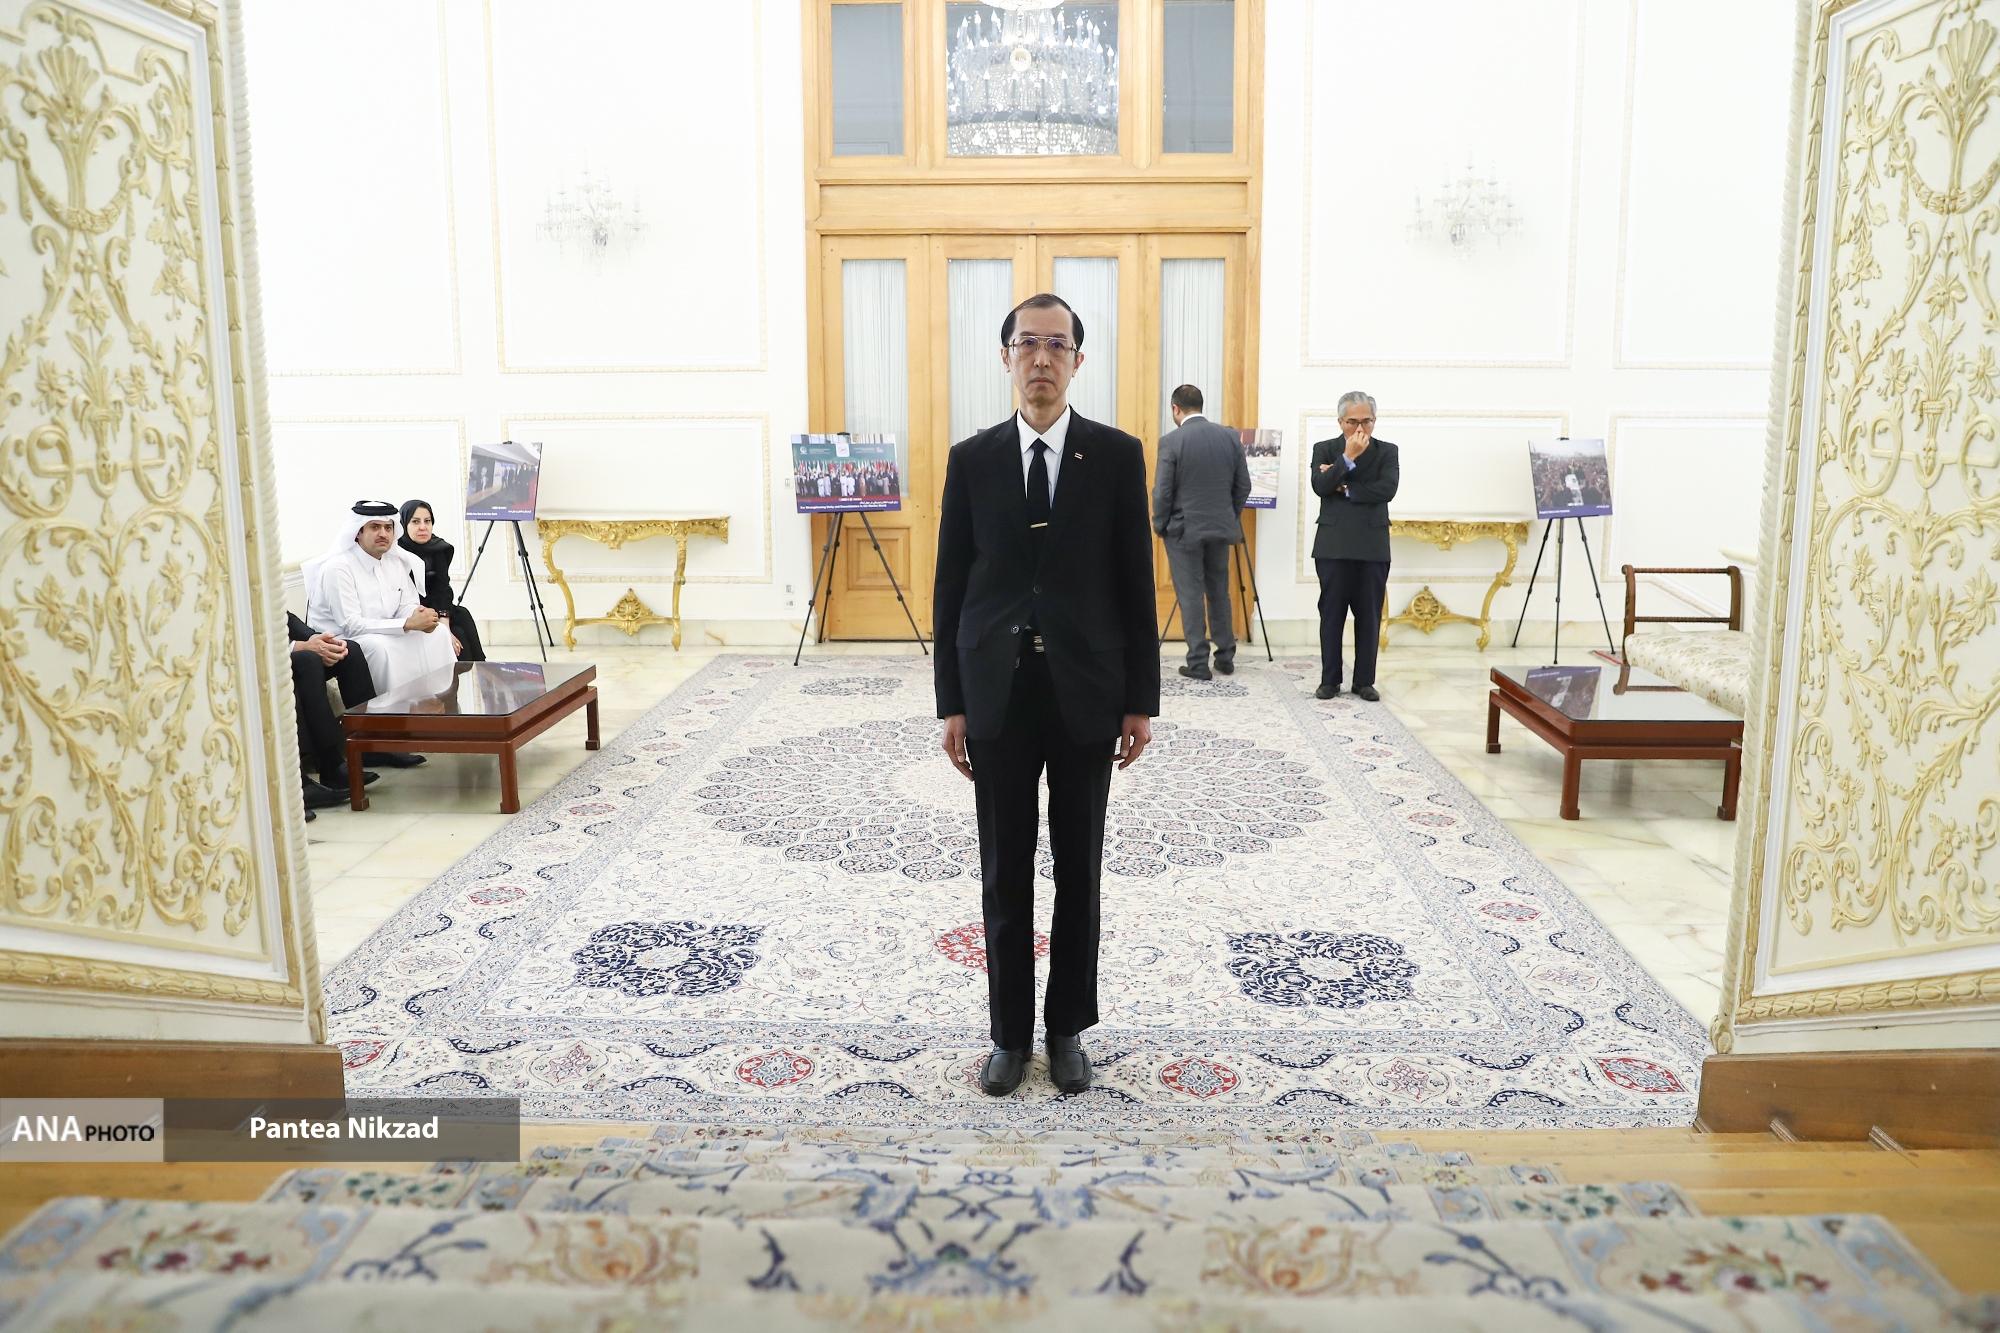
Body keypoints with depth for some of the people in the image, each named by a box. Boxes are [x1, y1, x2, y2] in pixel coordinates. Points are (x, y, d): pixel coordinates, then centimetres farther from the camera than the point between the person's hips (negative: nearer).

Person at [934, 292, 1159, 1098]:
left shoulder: (1117, 456, 0)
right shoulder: (972, 460, 2)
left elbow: (1136, 585, 0)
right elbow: (950, 588, 3)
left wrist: (1141, 701, -3)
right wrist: (951, 705, 0)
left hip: (1086, 697, 0)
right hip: (997, 697, 1)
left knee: (1079, 871, 10)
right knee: (1005, 874, 9)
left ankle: (1068, 1028, 26)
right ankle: (1010, 1032, 24)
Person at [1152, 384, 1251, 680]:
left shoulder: (1171, 441, -12)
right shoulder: (1230, 437, 1)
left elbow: (1162, 491, -11)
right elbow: (1243, 486, 5)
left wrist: (1159, 525, 3)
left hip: (1184, 529, -4)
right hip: (1221, 528, 5)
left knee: (1191, 596, 2)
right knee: (1219, 592, 16)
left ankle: (1198, 664, 3)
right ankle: (1225, 657, 23)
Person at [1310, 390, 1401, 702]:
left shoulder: (1387, 451, 6)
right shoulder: (1324, 450, 6)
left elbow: (1386, 490, -11)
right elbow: (1320, 486, -11)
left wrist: (1345, 488, -10)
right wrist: (1348, 457, -16)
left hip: (1373, 547, 0)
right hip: (1333, 546, 0)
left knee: (1369, 617, 5)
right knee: (1331, 615, 5)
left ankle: (1364, 681, 14)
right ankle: (1330, 680, 14)